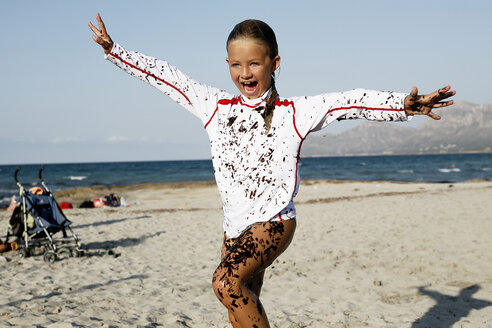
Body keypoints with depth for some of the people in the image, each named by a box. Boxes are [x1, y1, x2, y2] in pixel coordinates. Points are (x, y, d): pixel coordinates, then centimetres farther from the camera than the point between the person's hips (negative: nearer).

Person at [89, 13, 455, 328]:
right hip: (236, 226, 6)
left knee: (227, 281, -29)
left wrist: (403, 106, -33)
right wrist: (114, 50, 11)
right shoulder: (216, 107, 5)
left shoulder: (294, 113, -7)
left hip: (274, 221, -5)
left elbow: (351, 101, -19)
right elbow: (164, 75, 9)